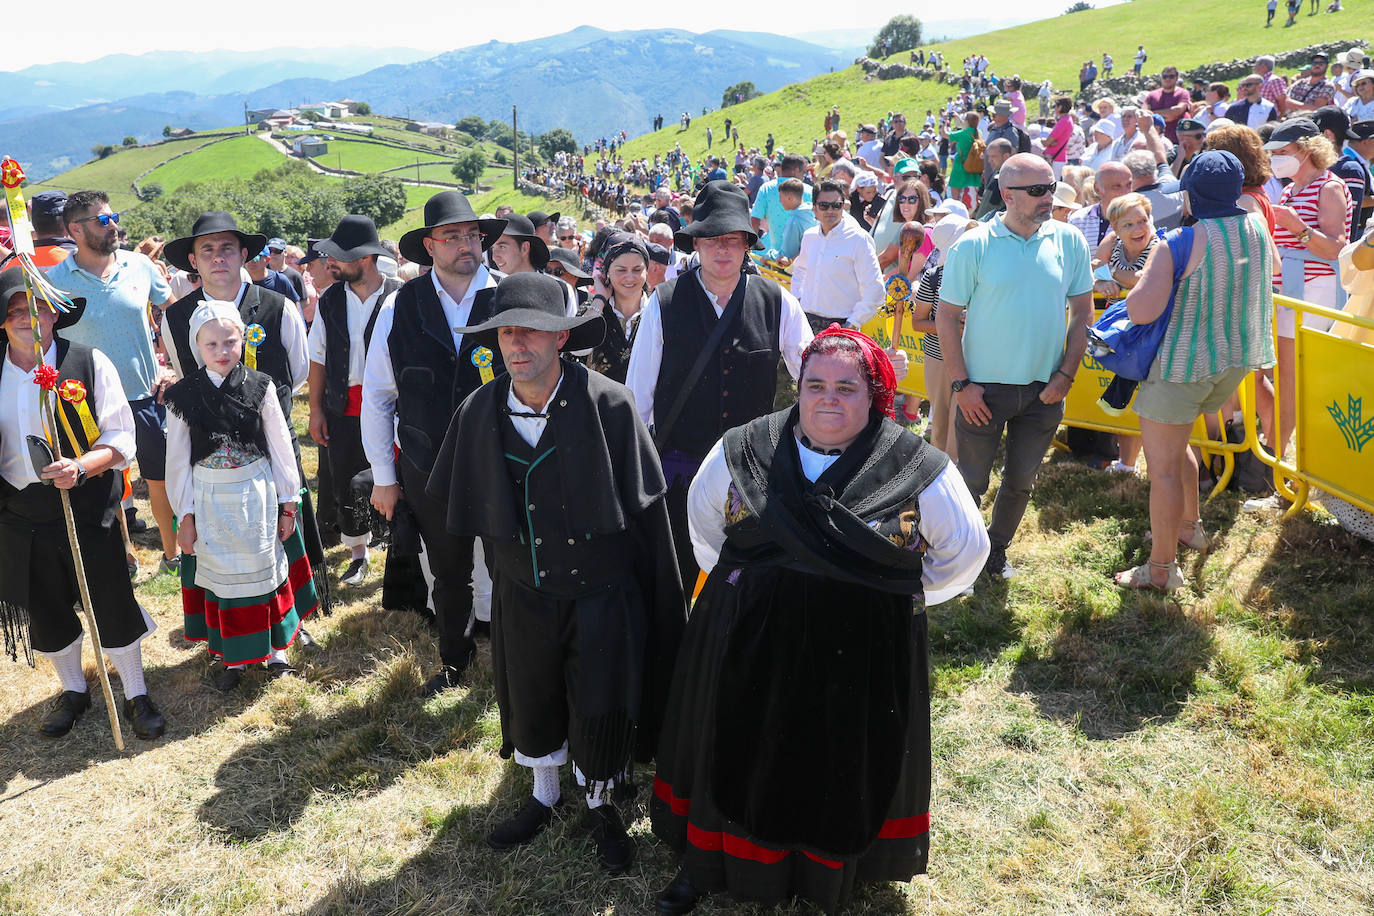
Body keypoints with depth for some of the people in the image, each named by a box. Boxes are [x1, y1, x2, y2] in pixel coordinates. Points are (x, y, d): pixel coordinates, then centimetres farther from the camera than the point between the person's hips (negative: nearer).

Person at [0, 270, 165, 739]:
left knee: (112, 608, 4)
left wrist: (81, 466, -27)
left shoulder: (89, 364, -9)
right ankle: (73, 691, 39)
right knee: (45, 612, 16)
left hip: (88, 511, -3)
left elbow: (121, 439, -10)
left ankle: (136, 696, 24)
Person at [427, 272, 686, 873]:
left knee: (601, 710, 9)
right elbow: (464, 509, 8)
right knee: (531, 703, 20)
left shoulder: (607, 404, -17)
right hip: (524, 593, 3)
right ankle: (544, 795, 47)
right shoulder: (479, 412, -7)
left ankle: (600, 805, 38)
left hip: (602, 593, -3)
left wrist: (661, 605, -8)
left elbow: (647, 509, -12)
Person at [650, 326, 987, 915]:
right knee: (735, 757, 17)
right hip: (747, 647, 2)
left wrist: (898, 600, 1)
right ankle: (706, 863, 41)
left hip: (859, 660, -1)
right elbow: (704, 525, 13)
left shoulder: (918, 470, -11)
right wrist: (735, 583, 9)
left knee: (838, 776, 15)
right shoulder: (741, 452, -5)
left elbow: (965, 552, 3)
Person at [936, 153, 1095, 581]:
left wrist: (1066, 374, -2)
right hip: (985, 387, -3)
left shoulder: (1069, 241, -1)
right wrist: (961, 384, -11)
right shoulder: (973, 246, -9)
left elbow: (1083, 312, 6)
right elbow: (946, 316, -7)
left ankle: (996, 549, 36)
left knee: (1021, 480, 16)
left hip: (1045, 389, 3)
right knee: (971, 481, 7)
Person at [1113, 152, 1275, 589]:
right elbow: (1270, 273, 23)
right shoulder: (1257, 228, 2)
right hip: (1237, 358, 8)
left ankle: (1162, 567, 7)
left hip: (1183, 361, -8)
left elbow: (1140, 312, -27)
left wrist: (1148, 271, -9)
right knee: (1175, 444, 28)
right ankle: (1189, 525, 41)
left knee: (1163, 465, 1)